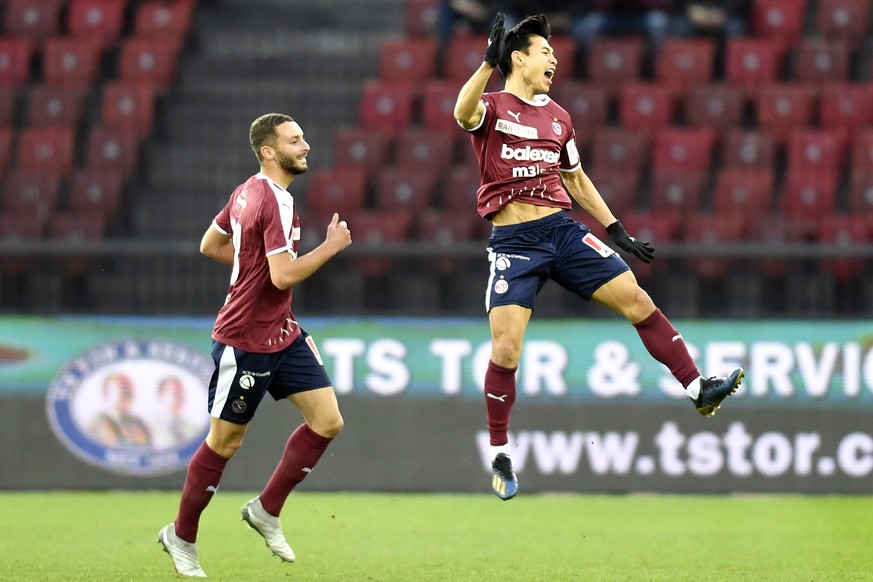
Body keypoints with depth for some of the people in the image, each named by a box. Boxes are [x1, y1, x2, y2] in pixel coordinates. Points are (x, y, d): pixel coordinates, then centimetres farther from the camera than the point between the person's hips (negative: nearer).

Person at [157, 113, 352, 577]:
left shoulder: (248, 192, 8)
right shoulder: (275, 202, -21)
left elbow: (210, 245, 18)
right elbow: (283, 276, -27)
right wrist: (331, 246, -17)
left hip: (282, 334, 9)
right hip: (244, 342, -9)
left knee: (328, 421, 2)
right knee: (224, 442, 3)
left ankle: (267, 509, 13)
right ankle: (181, 538, 19)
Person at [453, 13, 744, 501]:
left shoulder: (558, 117, 16)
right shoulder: (493, 107, -1)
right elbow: (464, 113, -27)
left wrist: (616, 230, 23)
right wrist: (489, 63, -39)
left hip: (563, 231, 5)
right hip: (513, 241, -5)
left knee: (636, 298, -6)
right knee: (506, 347, -12)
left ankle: (698, 390, -1)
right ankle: (500, 456, 3)